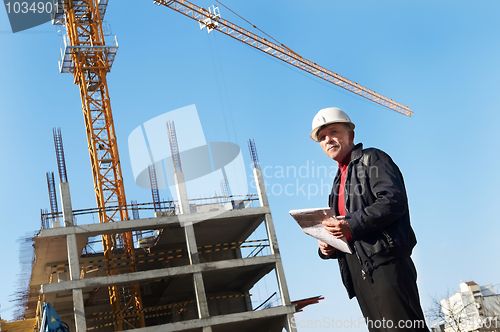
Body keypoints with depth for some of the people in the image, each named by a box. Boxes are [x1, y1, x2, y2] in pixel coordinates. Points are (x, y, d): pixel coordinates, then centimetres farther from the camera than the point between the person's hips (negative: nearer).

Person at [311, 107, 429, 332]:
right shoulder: (339, 182, 28)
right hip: (358, 270, 8)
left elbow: (394, 200, -12)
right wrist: (327, 248, 9)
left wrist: (352, 224, -20)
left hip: (385, 261, -8)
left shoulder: (371, 158, 5)